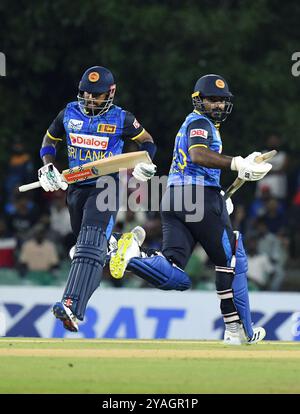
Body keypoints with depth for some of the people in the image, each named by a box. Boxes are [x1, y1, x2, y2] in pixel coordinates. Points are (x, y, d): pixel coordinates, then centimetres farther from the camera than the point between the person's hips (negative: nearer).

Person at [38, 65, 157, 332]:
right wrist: (48, 168, 1)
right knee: (84, 238, 20)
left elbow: (147, 141, 9)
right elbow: (49, 141, 18)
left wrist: (144, 164, -9)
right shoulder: (69, 114, 3)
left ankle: (72, 307, -34)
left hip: (106, 187, -6)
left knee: (90, 246, -22)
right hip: (75, 187, 6)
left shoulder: (120, 119, -6)